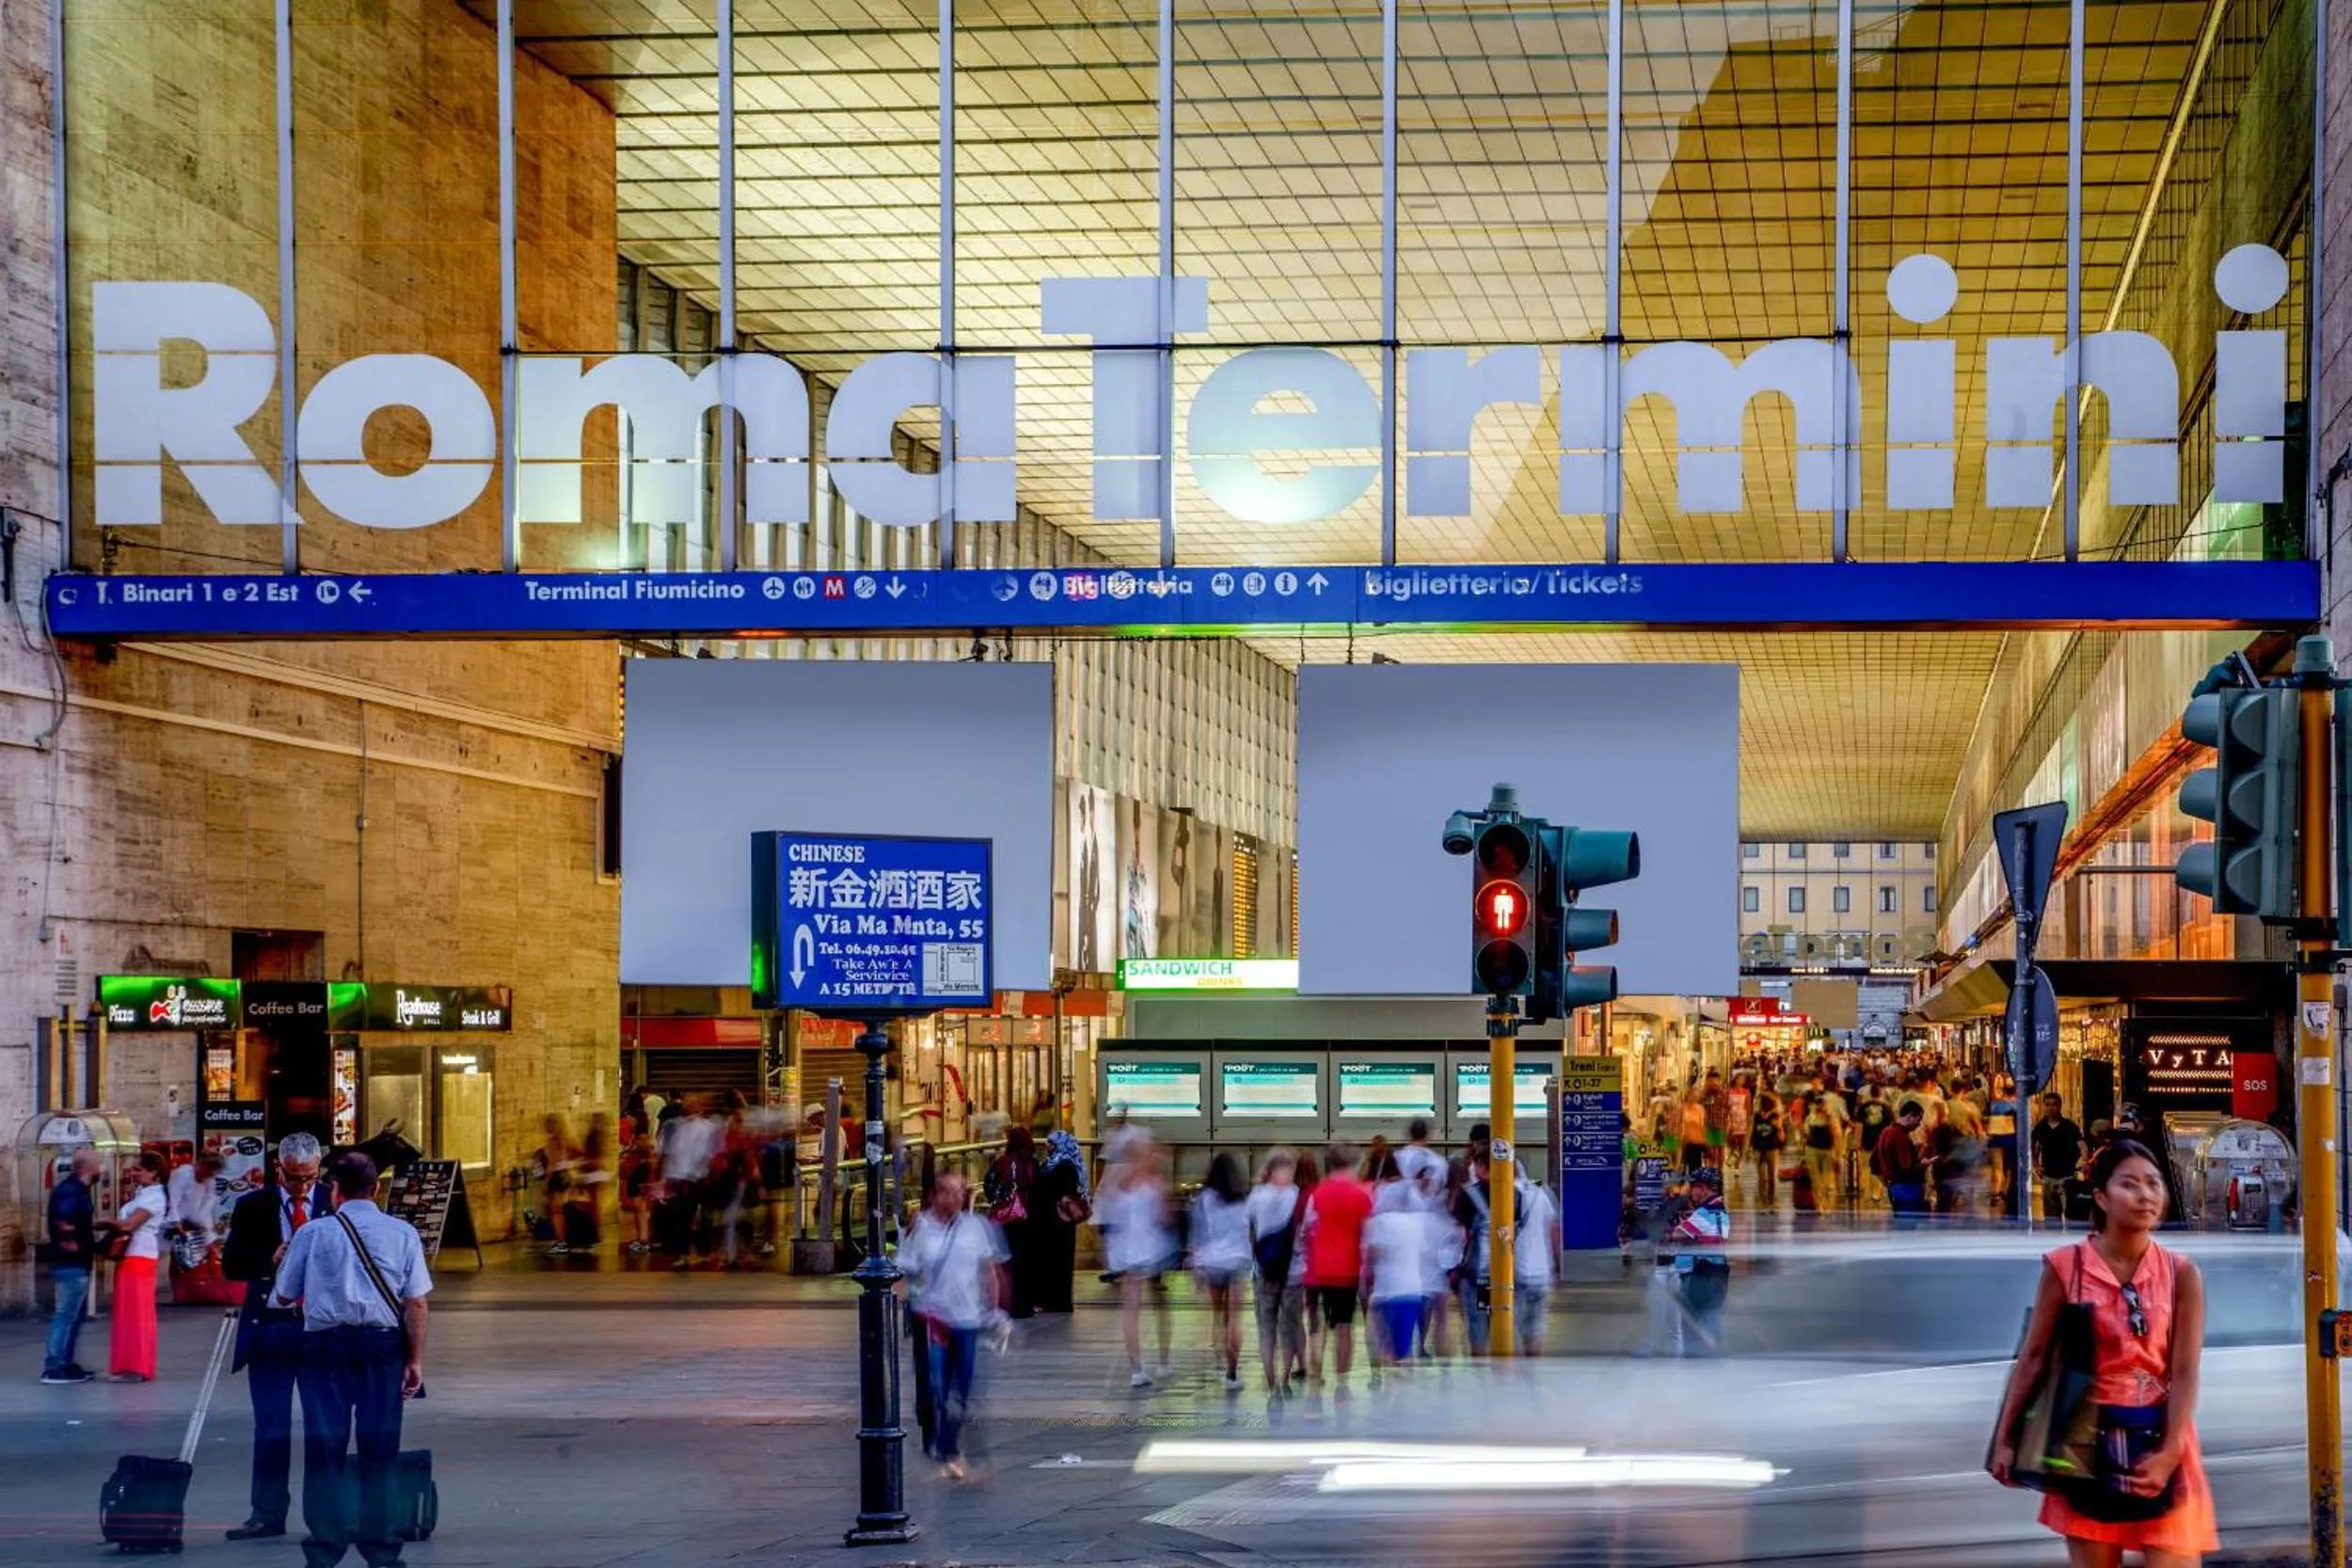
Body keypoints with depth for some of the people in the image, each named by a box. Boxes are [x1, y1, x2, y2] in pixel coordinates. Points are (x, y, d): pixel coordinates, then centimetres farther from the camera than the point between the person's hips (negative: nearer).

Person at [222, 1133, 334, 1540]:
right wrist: (271, 1261, -16)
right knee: (271, 1427, 3)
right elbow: (231, 1265, 0)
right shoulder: (253, 1206, 3)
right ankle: (268, 1513, 9)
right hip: (270, 1326, 1)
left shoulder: (336, 1204, 1)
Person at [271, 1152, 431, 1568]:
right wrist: (415, 1360, 3)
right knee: (378, 1447, 7)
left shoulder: (313, 1233, 1)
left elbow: (283, 1297, 7)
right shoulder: (402, 1233, 3)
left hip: (325, 1343, -1)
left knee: (325, 1445, 4)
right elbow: (416, 1303, -1)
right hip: (383, 1343, 1)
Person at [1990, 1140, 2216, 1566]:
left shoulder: (2181, 1274, -1)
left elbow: (2185, 1372, -6)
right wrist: (2005, 1438, 1)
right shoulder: (2065, 1267, -3)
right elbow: (2033, 1356, 1)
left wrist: (2170, 1453, -17)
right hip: (2089, 1438, 0)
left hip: (2160, 1436, 0)